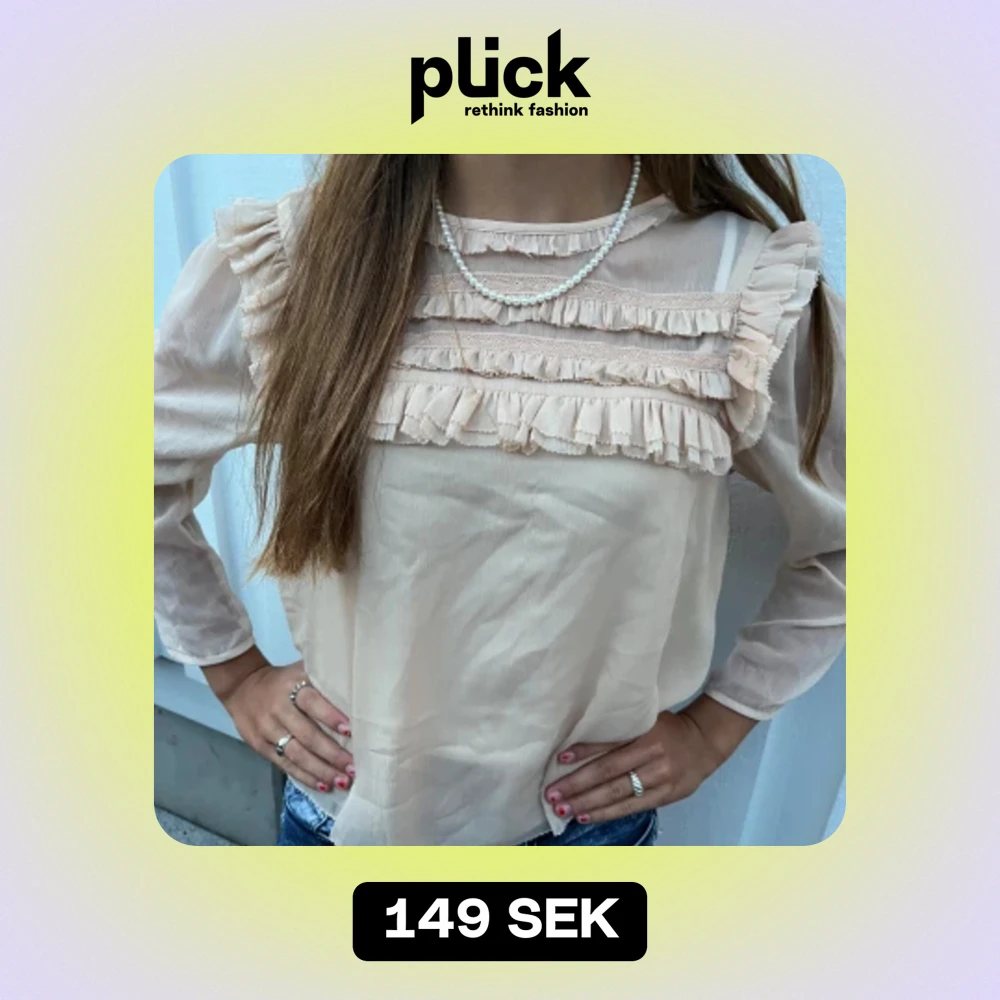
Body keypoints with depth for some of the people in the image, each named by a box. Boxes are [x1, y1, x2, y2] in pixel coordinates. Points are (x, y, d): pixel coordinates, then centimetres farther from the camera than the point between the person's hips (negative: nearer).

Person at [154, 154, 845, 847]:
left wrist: (712, 727, -3)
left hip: (591, 814, 0)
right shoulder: (293, 255, -15)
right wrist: (234, 674, 1)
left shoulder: (745, 279, -18)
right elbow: (154, 476, 1)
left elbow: (842, 540, -2)